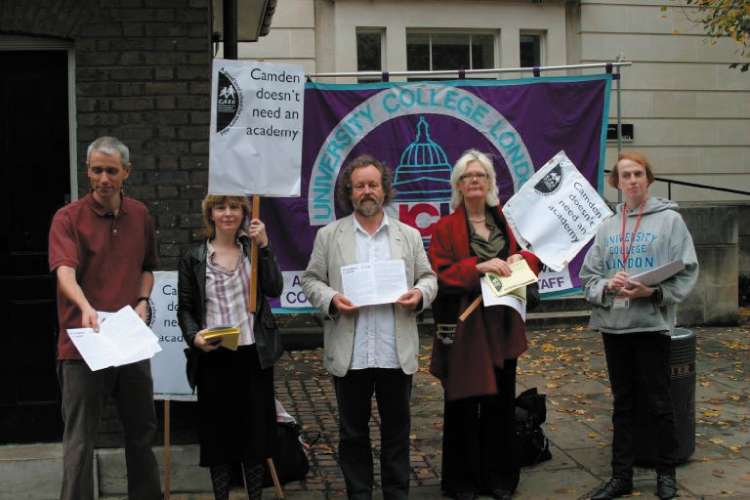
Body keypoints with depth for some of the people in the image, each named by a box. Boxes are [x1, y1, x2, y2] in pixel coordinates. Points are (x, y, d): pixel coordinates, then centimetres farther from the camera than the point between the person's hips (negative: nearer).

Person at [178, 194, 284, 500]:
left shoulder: (254, 249, 9)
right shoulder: (193, 258, 4)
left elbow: (274, 289, -6)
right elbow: (185, 308, 4)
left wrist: (264, 246, -11)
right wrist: (193, 336, -15)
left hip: (254, 355, 1)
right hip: (213, 358, -1)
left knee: (255, 429, 8)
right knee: (218, 432, 5)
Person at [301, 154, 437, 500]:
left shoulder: (409, 235, 9)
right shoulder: (328, 236, 5)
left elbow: (428, 277, 10)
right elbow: (310, 280, 5)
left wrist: (420, 293, -12)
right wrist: (331, 299, -14)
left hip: (397, 353, 1)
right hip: (349, 353, -1)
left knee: (397, 429, 11)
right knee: (353, 431, 10)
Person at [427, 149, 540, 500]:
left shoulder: (507, 221, 9)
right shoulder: (445, 228, -3)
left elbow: (534, 256, 13)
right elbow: (439, 274, -12)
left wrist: (521, 258, -9)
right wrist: (477, 267, -24)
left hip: (502, 325, 4)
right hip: (463, 326, -4)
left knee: (501, 402, 10)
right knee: (463, 404, 2)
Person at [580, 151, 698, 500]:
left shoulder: (670, 220, -1)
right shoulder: (607, 227, 10)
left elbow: (686, 272, -6)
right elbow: (588, 277, 8)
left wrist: (653, 292, -20)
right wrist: (607, 286, -13)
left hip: (652, 323, -4)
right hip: (614, 324, 4)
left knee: (658, 401, 5)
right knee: (622, 402, 12)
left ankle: (666, 472, 22)